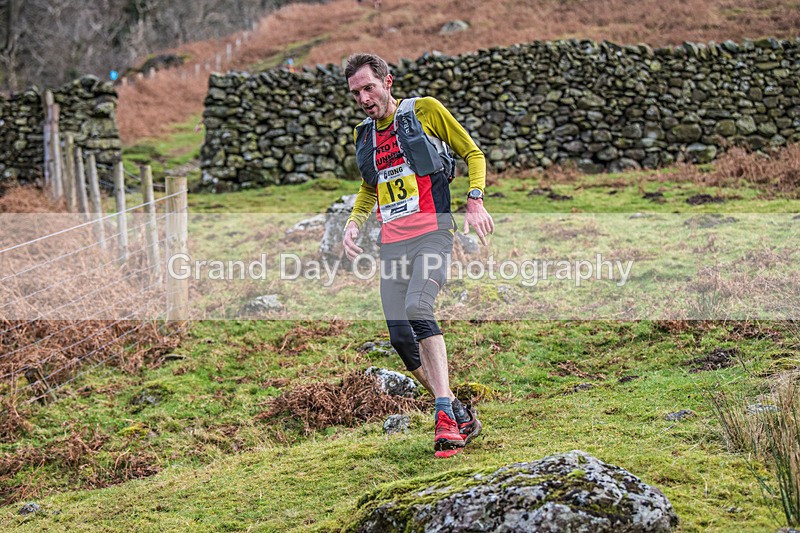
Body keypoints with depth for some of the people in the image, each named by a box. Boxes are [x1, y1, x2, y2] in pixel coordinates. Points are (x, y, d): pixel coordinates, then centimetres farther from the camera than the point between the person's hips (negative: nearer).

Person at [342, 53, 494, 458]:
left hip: (432, 233, -6)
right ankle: (459, 414, 12)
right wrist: (353, 222, 12)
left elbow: (473, 154, 7)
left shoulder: (425, 111, 1)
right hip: (392, 243, 6)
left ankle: (445, 416, -30)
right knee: (401, 337, -3)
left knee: (417, 307, -29)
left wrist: (475, 201, -8)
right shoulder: (363, 135, 17)